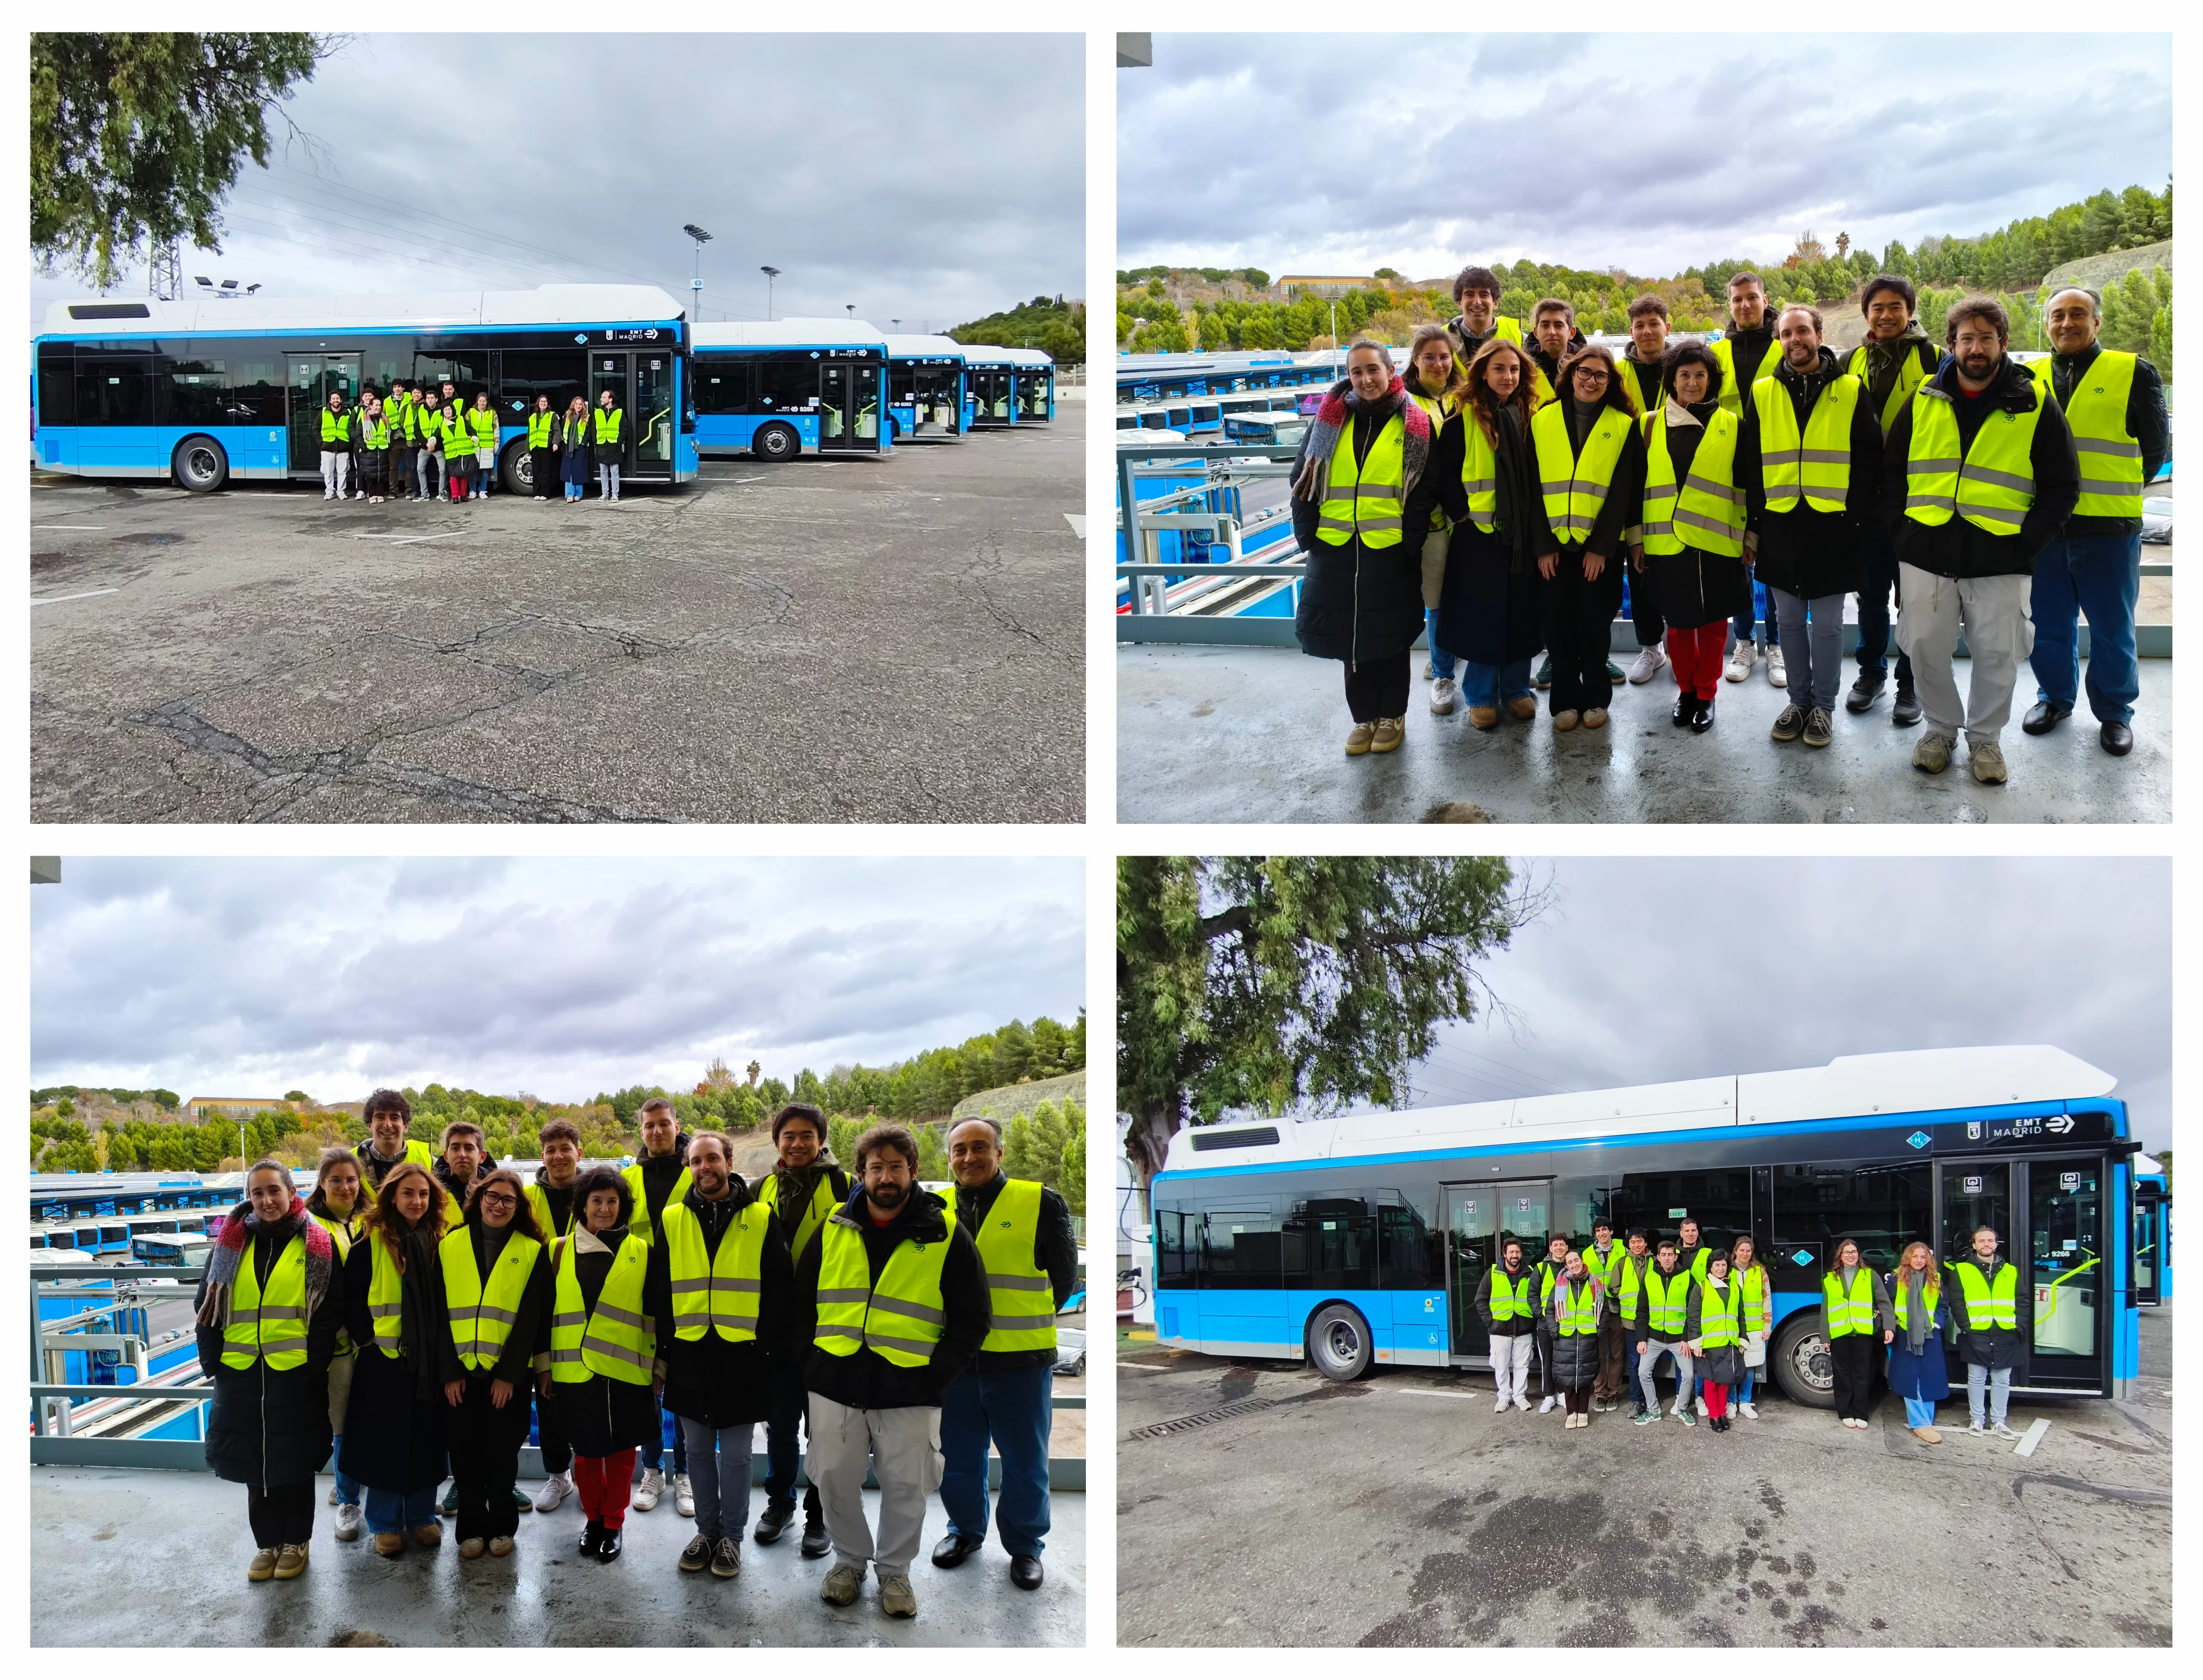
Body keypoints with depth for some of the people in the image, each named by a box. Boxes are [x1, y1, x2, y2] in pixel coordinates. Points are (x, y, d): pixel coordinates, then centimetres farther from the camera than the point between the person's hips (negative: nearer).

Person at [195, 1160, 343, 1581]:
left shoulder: (316, 1245, -2)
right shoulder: (232, 1243, 6)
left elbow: (330, 1311, -3)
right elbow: (207, 1306, 10)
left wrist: (316, 1364, -9)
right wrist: (212, 1358, 3)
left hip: (296, 1374, -3)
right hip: (241, 1374, 3)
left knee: (295, 1463, 6)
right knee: (255, 1464, 10)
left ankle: (295, 1541, 21)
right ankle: (267, 1542, 24)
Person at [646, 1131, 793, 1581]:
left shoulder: (761, 1219, -1)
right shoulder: (671, 1220, 4)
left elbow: (779, 1288, 1)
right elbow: (657, 1290, 8)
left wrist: (767, 1342, -5)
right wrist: (665, 1346, 3)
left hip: (742, 1356, -2)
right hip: (689, 1354, 2)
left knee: (735, 1454, 5)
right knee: (698, 1450, 12)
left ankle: (732, 1536, 18)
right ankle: (707, 1531, 26)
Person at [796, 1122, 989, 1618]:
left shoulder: (945, 1235, -2)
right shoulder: (834, 1231, 6)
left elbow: (972, 1317, 1)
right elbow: (802, 1299, 16)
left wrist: (935, 1376, -7)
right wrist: (812, 1359, 5)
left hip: (909, 1393, -2)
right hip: (836, 1386, 2)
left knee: (905, 1488, 6)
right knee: (835, 1482, 9)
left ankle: (894, 1569, 26)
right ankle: (850, 1559, 31)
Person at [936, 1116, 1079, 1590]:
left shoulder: (1041, 1204, -4)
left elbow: (1063, 1277, 1)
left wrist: (1027, 1320, -2)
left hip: (1020, 1360, -3)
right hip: (953, 1357, 3)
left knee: (1025, 1461, 7)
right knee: (958, 1455, 15)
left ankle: (1025, 1544, 24)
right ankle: (965, 1529, 35)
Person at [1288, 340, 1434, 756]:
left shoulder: (1414, 425, -1)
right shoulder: (1331, 420, 5)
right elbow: (1302, 480, 8)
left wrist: (1413, 542, -6)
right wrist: (1308, 535, 2)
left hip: (1391, 551, -3)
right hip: (1336, 550, 3)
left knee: (1390, 638, 8)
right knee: (1351, 637, 9)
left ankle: (1392, 715, 23)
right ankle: (1364, 717, 23)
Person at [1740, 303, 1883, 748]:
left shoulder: (1850, 392, 0)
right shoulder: (1763, 395, 5)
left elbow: (1868, 461, 0)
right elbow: (1749, 464, 9)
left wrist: (1857, 517, -6)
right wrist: (1755, 523, 4)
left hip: (1832, 527, -2)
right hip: (1780, 526, 2)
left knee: (1827, 623, 3)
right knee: (1789, 620, 10)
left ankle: (1823, 706, 15)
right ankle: (1799, 700, 22)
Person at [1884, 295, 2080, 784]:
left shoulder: (2034, 405, 1)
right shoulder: (1924, 401, 7)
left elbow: (2062, 486, 4)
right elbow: (1892, 470, 16)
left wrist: (2026, 544, -5)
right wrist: (1901, 529, 3)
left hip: (1999, 561, -2)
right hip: (1926, 555, 2)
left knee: (1996, 656, 4)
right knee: (1925, 650, 6)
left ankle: (1984, 735, 24)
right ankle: (1941, 727, 27)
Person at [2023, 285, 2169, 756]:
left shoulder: (2133, 373, 0)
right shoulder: (2030, 379, 8)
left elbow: (2155, 447, 4)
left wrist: (2119, 492, -1)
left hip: (2108, 527, -3)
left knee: (2112, 626, 5)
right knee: (2048, 621, 11)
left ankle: (2114, 711, 19)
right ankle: (2055, 696, 30)